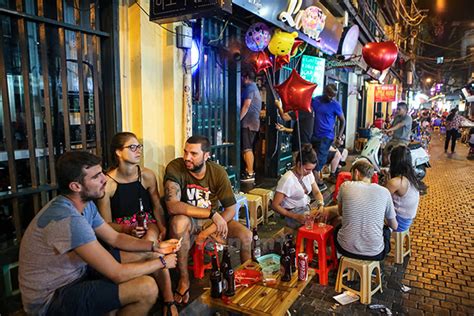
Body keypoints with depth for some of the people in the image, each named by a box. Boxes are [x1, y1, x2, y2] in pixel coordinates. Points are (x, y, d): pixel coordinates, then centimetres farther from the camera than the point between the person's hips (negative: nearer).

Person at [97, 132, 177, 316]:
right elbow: (106, 224, -8)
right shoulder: (107, 182, -13)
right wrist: (128, 230, -26)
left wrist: (162, 227, -13)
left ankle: (168, 300, -24)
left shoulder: (147, 175, -4)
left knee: (151, 238, -35)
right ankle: (169, 299, -17)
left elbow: (157, 206, 6)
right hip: (121, 229, -2)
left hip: (147, 223, 2)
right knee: (151, 246, -34)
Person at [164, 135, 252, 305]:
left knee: (246, 236, -17)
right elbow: (172, 206, -35)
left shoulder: (218, 172, -13)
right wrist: (212, 213, -36)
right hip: (189, 220, -2)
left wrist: (208, 232, -22)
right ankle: (183, 278, -17)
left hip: (213, 219, 3)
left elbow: (231, 208, -10)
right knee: (179, 221, -36)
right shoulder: (175, 168, -22)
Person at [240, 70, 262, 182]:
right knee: (248, 148, 13)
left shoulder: (249, 87, -6)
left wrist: (239, 119, -15)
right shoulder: (255, 88, 24)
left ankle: (250, 174, -9)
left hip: (248, 122, -10)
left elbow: (246, 105, -17)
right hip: (254, 122, 10)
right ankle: (248, 170, 17)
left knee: (247, 148, -10)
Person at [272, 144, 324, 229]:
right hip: (292, 214, -7)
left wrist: (321, 206, -12)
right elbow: (275, 205, -19)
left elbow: (317, 192, 9)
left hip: (307, 208, 7)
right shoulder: (287, 180, -23)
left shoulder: (308, 173, -2)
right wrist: (296, 216, -23)